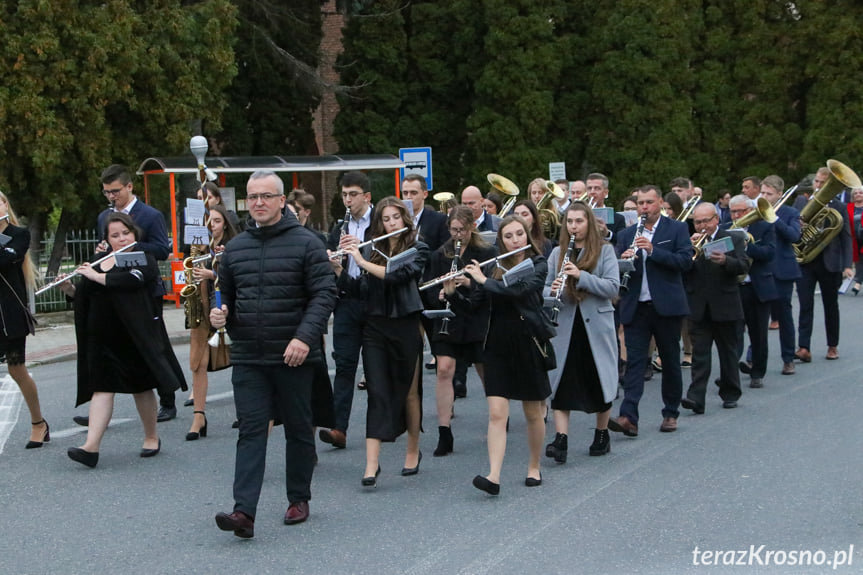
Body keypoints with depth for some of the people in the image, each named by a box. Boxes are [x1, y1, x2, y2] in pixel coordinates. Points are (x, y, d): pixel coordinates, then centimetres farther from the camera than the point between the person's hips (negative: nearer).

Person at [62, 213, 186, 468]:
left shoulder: (145, 260, -1)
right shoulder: (98, 264, 14)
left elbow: (132, 279, -22)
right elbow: (83, 298, 18)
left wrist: (96, 276, -17)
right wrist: (68, 288, -2)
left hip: (136, 337, -3)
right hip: (102, 339, 3)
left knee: (142, 386, 6)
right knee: (102, 387, -5)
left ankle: (152, 437, 23)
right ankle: (91, 447, -13)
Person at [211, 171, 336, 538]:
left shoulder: (306, 243, -4)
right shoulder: (235, 248, 11)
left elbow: (324, 294, -9)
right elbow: (225, 295, 22)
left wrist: (305, 336, -21)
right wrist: (219, 313, -2)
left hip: (294, 356, -3)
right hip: (248, 358, 3)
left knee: (298, 429, 9)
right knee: (251, 431, -4)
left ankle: (299, 499, 25)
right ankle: (244, 511, -11)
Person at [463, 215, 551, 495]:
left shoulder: (538, 265, -4)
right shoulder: (497, 267, 9)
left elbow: (519, 291, -22)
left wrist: (483, 280, -14)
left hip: (528, 344, -3)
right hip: (497, 346, 3)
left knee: (533, 414, 9)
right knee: (497, 414, -8)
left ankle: (534, 467, 27)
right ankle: (493, 476, -15)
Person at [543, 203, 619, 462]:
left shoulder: (604, 250, -1)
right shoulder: (557, 253, 9)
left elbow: (613, 287, -10)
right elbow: (545, 288, 10)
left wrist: (581, 276, -21)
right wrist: (552, 291, -14)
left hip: (597, 324, -2)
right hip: (565, 326, 2)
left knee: (599, 381, 8)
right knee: (561, 382, -6)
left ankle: (602, 435, 25)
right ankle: (560, 440, -9)